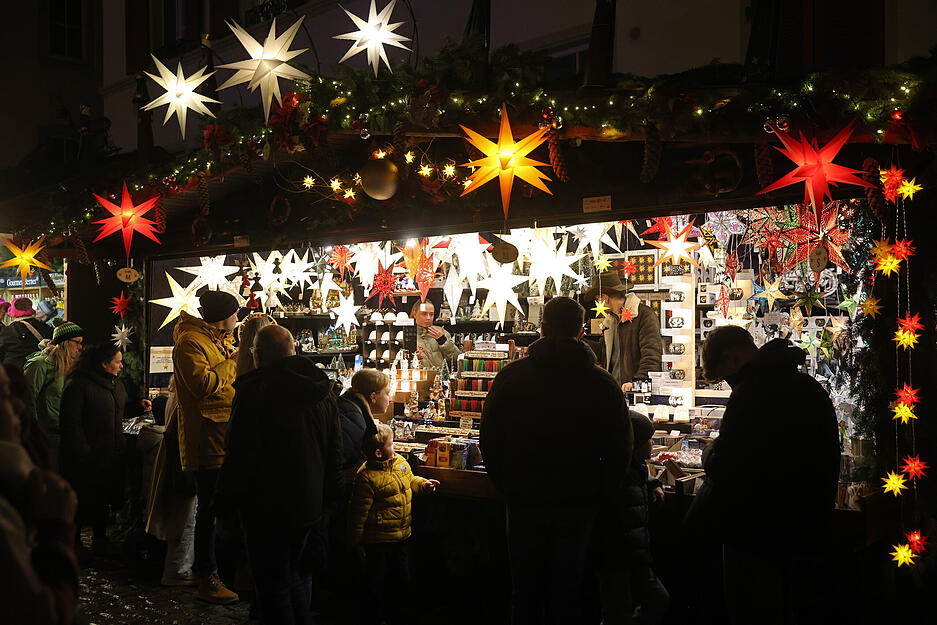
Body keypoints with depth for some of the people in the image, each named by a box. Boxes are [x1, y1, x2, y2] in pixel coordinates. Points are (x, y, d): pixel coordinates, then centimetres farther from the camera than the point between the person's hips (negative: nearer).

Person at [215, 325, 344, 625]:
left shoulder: (254, 390, -18)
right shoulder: (322, 390, 4)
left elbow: (239, 456, -18)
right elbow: (335, 451, 11)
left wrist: (224, 504, -8)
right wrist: (330, 495, 20)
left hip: (268, 508, -7)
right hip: (310, 506, 7)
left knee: (273, 583, 4)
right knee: (298, 574, 22)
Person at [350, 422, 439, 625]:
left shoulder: (400, 462, 1)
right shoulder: (367, 477, -20)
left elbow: (410, 481, 24)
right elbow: (358, 513, -14)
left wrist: (423, 484, 4)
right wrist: (357, 542, -9)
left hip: (402, 535, 7)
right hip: (379, 540, -7)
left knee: (402, 578, 19)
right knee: (376, 583, 6)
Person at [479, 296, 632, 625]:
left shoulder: (511, 376, -4)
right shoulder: (603, 383, -5)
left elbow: (489, 441, 1)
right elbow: (620, 450, -3)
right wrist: (596, 495, 9)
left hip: (524, 501, 1)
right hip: (577, 503, 0)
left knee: (525, 588, 13)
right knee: (567, 589, 11)